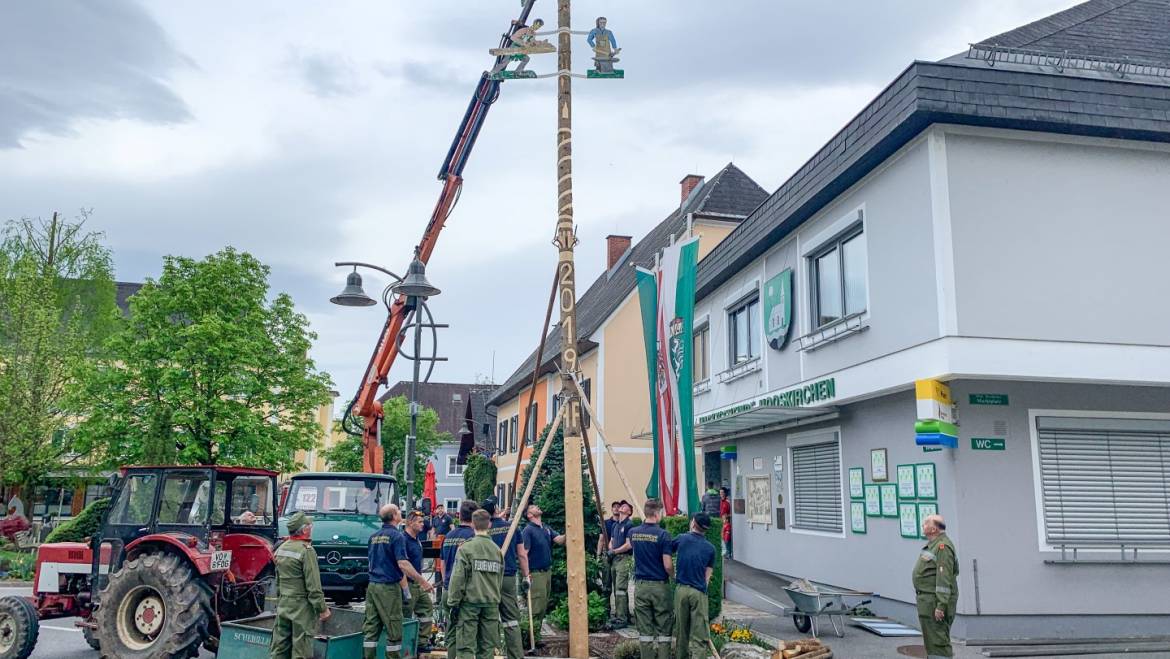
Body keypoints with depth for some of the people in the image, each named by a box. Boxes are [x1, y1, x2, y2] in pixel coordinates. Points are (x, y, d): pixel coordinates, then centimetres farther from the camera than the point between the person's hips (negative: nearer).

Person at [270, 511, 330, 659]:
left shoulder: (281, 548, 7)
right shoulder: (306, 550, -17)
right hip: (301, 607, -8)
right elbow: (313, 585, -18)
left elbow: (278, 579, 16)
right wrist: (322, 609, -11)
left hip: (282, 605, 8)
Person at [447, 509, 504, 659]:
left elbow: (458, 578, -10)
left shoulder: (466, 548, -8)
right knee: (487, 646, 9)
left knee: (466, 646, -1)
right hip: (491, 603, 4)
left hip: (470, 602, -4)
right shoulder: (497, 549, 6)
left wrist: (454, 603, -3)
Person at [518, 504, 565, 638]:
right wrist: (526, 576, -22)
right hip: (536, 573, -8)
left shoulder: (547, 529, 14)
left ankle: (537, 633, 22)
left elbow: (560, 540, 1)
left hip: (547, 572, 8)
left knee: (543, 606, 13)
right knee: (536, 607, -7)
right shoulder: (528, 530, -11)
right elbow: (522, 554, -17)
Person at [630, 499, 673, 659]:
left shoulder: (633, 532, 0)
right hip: (660, 586, -4)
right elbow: (667, 565, -15)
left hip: (641, 586, 4)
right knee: (663, 630, 7)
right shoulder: (663, 534, -14)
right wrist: (673, 574, 6)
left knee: (644, 630, 9)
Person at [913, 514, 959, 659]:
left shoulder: (942, 546, -17)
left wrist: (941, 605, -26)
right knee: (931, 640, 16)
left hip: (936, 601, -11)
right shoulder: (933, 544, 16)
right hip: (927, 600, 11)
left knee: (938, 641, -9)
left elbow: (944, 578, -23)